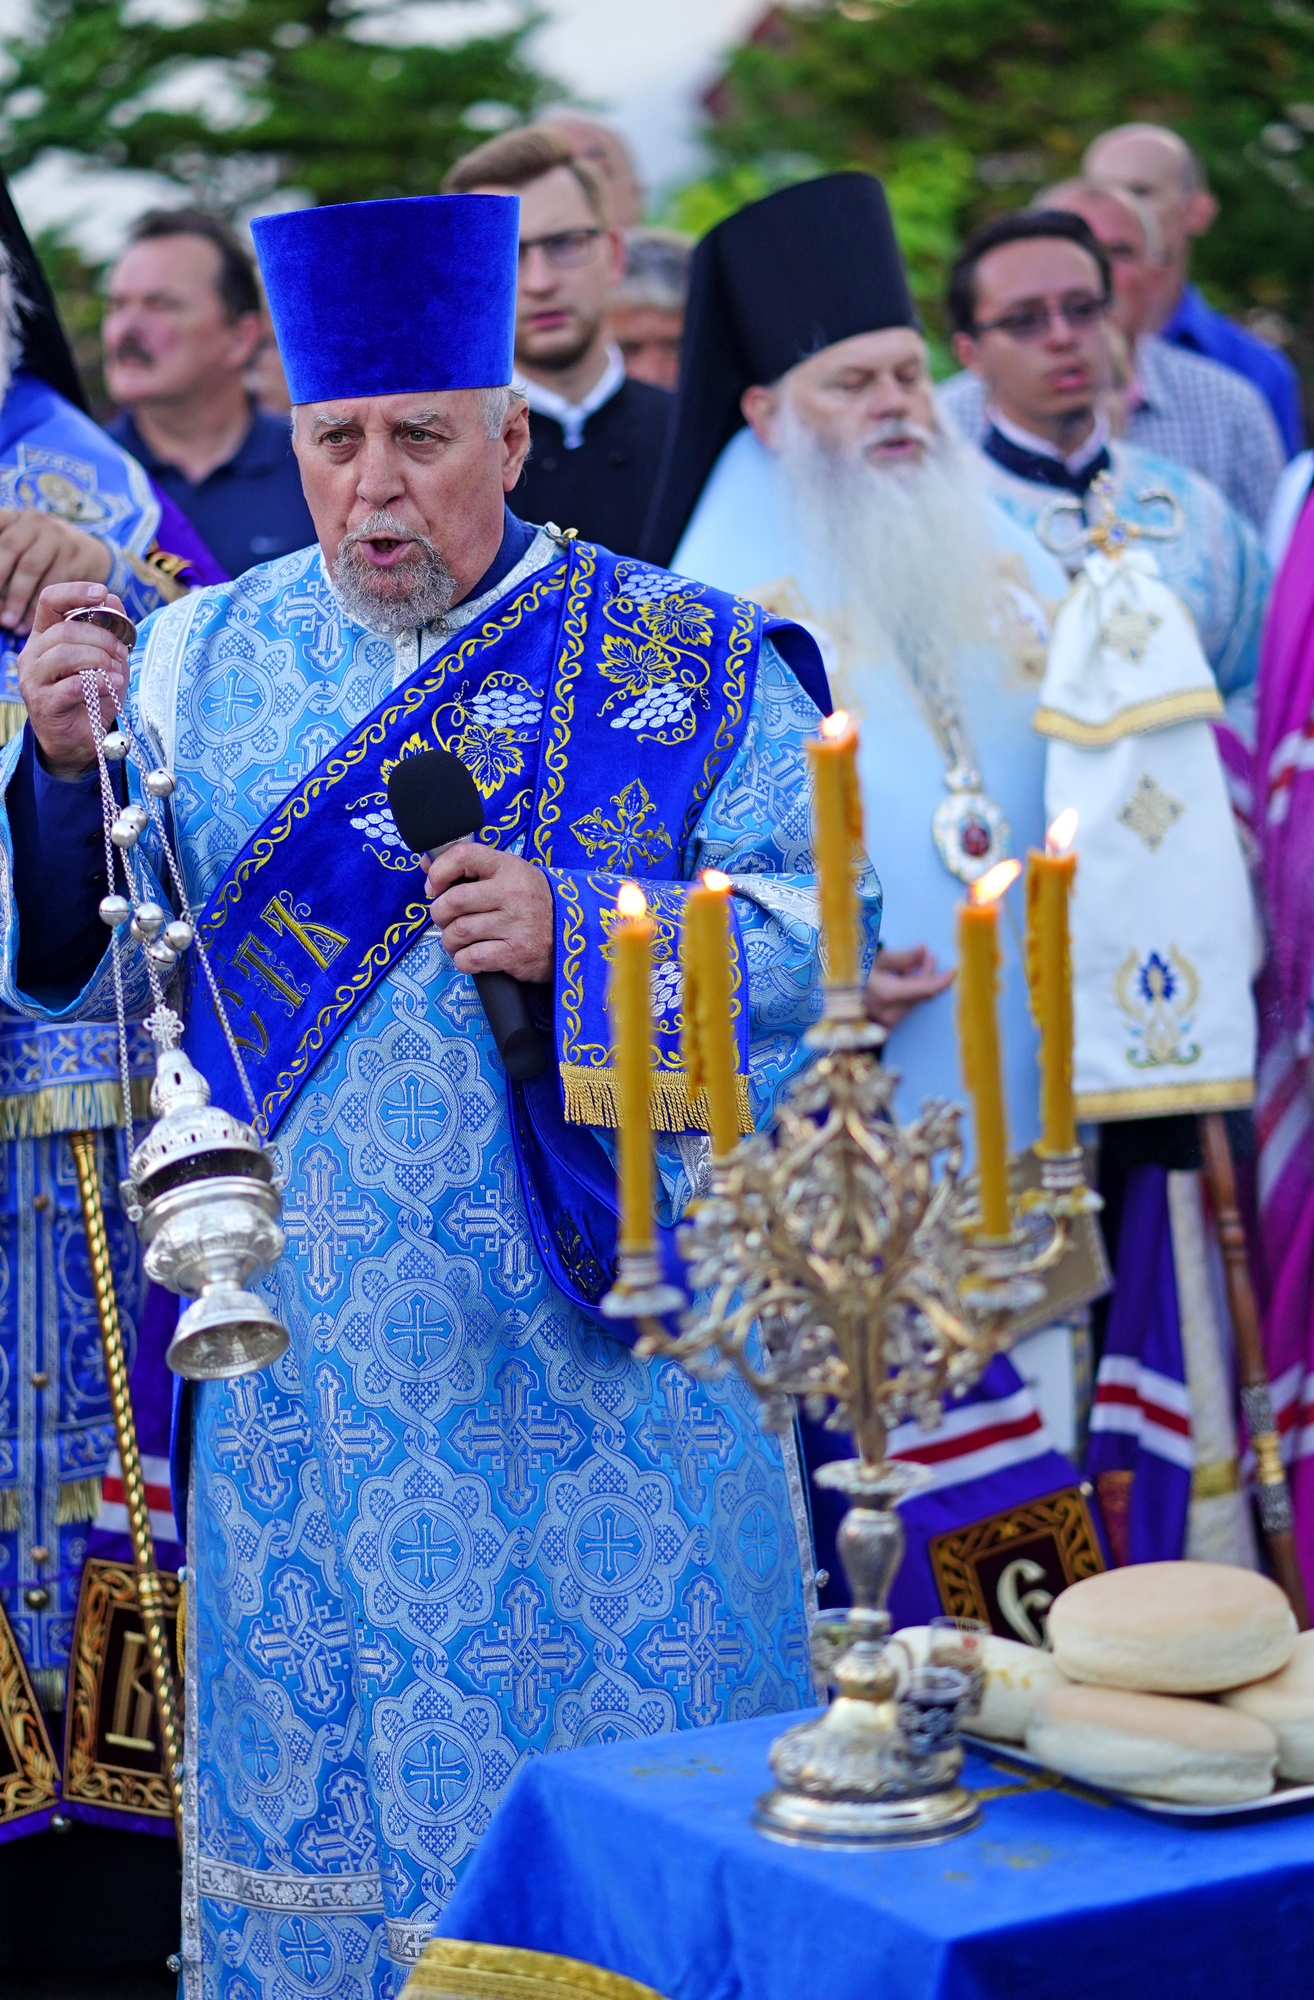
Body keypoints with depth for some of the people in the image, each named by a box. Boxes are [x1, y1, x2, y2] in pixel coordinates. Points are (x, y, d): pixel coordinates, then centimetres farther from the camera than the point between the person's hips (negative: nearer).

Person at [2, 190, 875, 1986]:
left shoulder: (687, 662, 0)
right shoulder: (206, 662, 7)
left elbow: (828, 926, -6)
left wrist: (578, 935, -20)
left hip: (611, 1319, -2)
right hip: (310, 1345, 2)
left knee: (620, 1705, 5)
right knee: (319, 1716, 10)